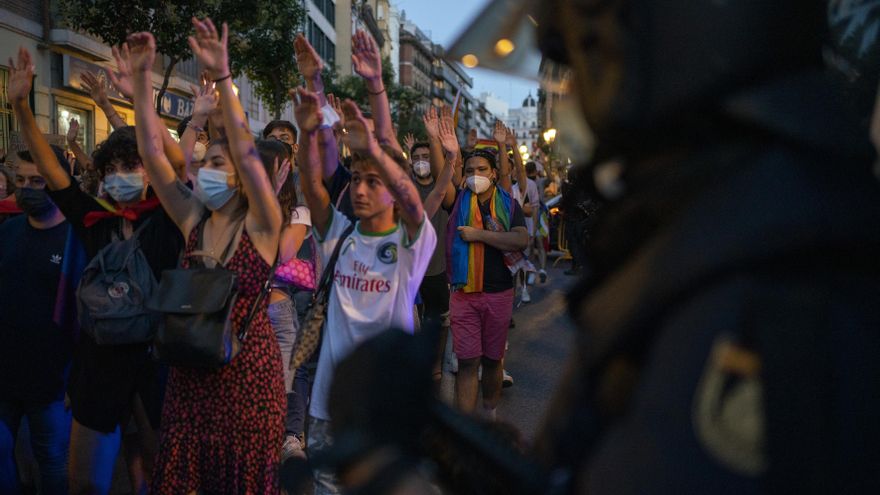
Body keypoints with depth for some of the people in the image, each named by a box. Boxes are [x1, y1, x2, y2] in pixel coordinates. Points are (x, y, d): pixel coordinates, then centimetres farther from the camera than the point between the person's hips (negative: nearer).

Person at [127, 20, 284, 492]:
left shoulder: (261, 224, -10)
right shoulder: (193, 219, 3)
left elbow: (247, 152, -25)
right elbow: (151, 152, -3)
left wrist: (222, 77, -32)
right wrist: (141, 78, -11)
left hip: (249, 369, -5)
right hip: (192, 368, 5)